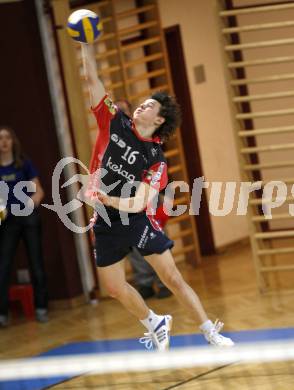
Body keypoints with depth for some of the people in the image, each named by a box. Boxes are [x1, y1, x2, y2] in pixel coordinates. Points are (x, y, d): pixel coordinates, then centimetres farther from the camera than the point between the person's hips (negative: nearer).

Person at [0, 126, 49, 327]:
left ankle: (41, 308, 11)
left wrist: (33, 201, -18)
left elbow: (39, 190, 1)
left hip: (29, 218, 0)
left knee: (36, 262, 2)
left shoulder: (24, 164, 1)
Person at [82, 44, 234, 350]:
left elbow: (139, 203, -17)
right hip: (105, 222, 3)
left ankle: (211, 333, 7)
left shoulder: (156, 160, -8)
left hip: (137, 220, -3)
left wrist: (111, 200, -34)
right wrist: (85, 45, -8)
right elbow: (92, 80, -2)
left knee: (172, 279, -4)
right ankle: (155, 324, 30)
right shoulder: (114, 122, 1)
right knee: (114, 287, 7)